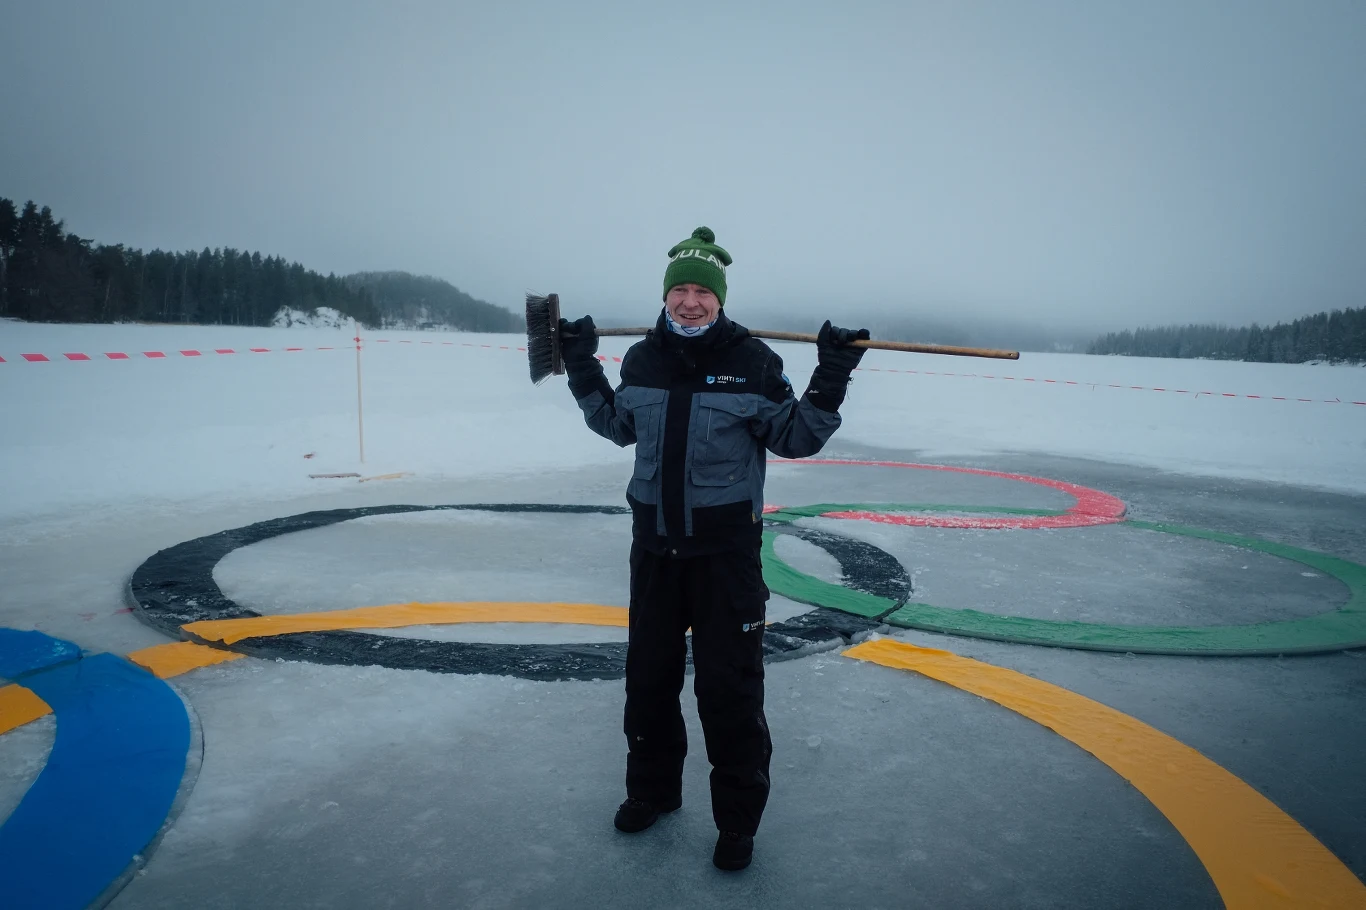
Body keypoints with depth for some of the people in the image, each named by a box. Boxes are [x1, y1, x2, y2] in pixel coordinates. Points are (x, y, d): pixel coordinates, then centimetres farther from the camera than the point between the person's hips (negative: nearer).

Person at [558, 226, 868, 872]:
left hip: (726, 549, -4)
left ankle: (738, 818, 21)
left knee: (729, 688, 2)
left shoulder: (753, 362, -8)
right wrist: (583, 370, 15)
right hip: (654, 544, 5)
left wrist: (829, 381, -15)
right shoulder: (642, 361, 4)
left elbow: (795, 439, -4)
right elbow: (618, 426, 20)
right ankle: (652, 788, 39)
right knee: (648, 675, 17)